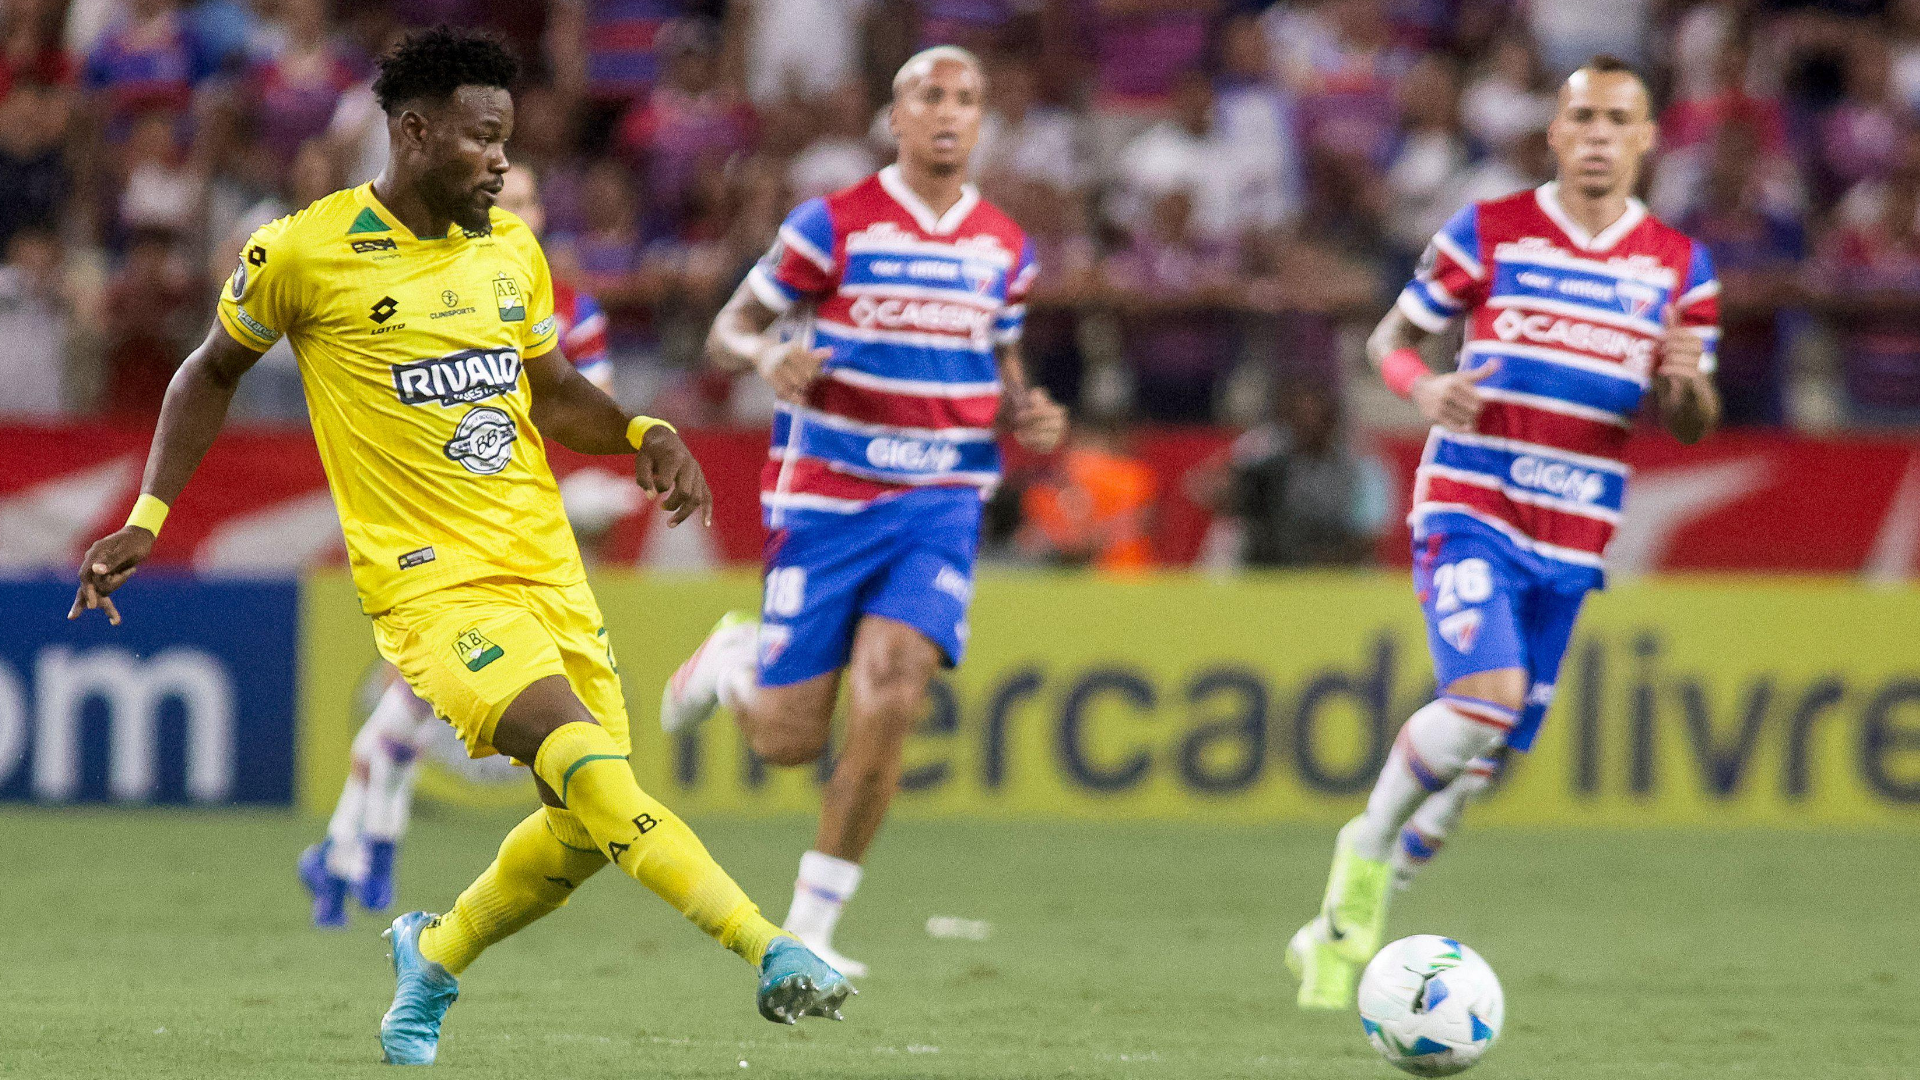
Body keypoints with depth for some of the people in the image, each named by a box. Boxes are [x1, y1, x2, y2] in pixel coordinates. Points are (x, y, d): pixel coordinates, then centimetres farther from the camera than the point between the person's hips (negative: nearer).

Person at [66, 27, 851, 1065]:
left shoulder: (510, 247, 10)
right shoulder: (302, 251, -5)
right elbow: (212, 372, 10)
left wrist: (642, 434, 3)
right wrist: (146, 518, 6)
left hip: (544, 567, 6)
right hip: (431, 580, -6)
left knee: (584, 827, 3)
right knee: (591, 769, -24)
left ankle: (434, 956, 29)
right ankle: (773, 956, -32)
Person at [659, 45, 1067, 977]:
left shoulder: (1002, 248, 8)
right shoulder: (834, 226, -5)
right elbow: (729, 329, 0)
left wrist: (1026, 414, -1)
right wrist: (770, 358, -23)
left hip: (941, 505, 2)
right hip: (826, 502, -2)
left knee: (887, 700, -18)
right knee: (790, 738, -3)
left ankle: (811, 924, -4)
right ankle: (732, 659, 35)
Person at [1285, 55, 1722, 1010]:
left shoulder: (1679, 268, 7)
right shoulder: (1488, 234, -1)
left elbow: (1689, 425, 11)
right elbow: (1390, 339, 8)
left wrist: (1687, 383, -13)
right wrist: (1423, 388, -15)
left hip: (1571, 542, 4)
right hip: (1468, 509, -4)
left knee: (1486, 757, 4)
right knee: (1487, 693, -27)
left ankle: (1340, 928, 20)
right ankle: (1366, 849, -4)